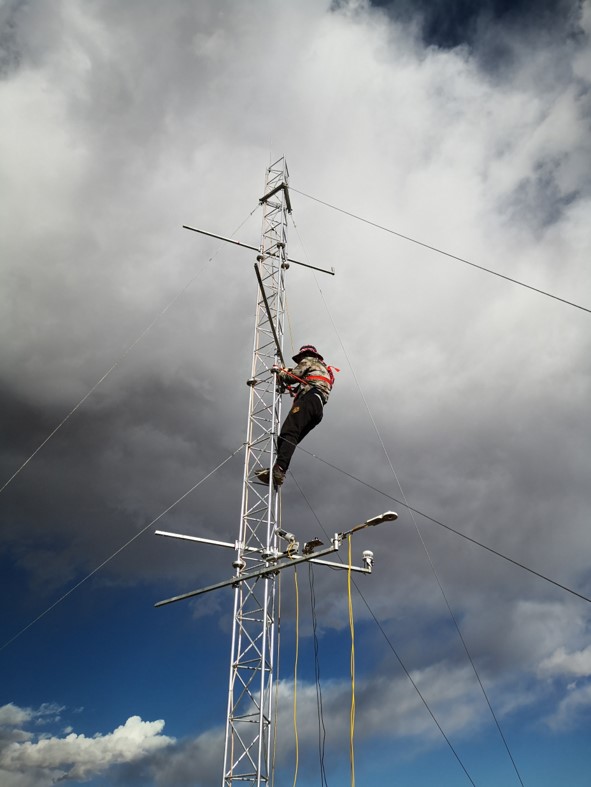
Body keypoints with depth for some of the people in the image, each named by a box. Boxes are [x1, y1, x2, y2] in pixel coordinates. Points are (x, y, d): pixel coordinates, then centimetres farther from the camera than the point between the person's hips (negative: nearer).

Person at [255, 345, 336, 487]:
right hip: (319, 409, 9)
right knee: (291, 438, -4)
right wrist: (292, 388, 48)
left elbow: (293, 376, 7)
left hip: (309, 399, -9)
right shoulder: (323, 368, 43)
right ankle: (277, 472, -22)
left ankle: (278, 470, -44)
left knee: (288, 434, -25)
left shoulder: (309, 360, 19)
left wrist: (279, 372, 25)